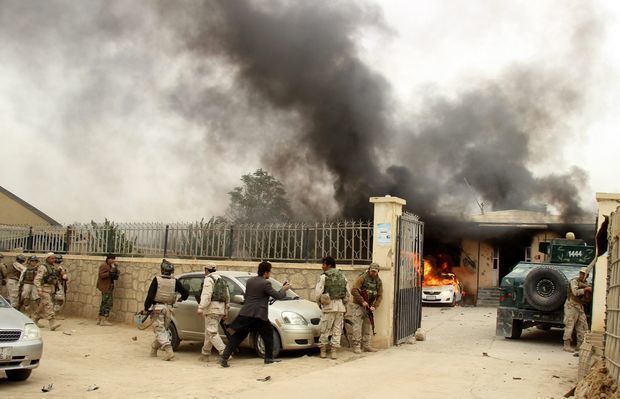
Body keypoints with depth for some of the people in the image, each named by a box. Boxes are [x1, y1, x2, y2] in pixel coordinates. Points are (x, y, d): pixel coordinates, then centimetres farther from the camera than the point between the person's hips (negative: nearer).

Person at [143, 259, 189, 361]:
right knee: (163, 330, 19)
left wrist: (146, 307, -4)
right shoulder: (175, 282, 0)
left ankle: (169, 351, -16)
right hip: (168, 308, 4)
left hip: (158, 308, -4)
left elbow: (150, 295, -11)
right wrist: (181, 299, 23)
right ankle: (154, 349, 29)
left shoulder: (157, 280, -8)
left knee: (160, 330, -2)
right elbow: (186, 293, 3)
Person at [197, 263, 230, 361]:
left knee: (212, 332, -12)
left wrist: (200, 308, -20)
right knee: (209, 332, 16)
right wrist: (225, 312, 23)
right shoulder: (222, 280, 21)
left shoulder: (209, 279, -5)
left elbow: (206, 295, -17)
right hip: (220, 309, 9)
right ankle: (205, 354, 21)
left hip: (212, 308, -9)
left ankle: (224, 352, -24)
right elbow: (227, 297, 21)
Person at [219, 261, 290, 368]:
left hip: (246, 313, 5)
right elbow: (278, 296, -8)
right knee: (268, 335, 15)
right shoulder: (265, 283, -11)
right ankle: (269, 358, 18)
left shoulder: (249, 281, 10)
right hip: (259, 315, -5)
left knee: (238, 336, 5)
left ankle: (224, 357, -3)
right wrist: (284, 289, 9)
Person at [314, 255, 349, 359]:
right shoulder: (342, 277, 10)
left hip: (328, 307, -4)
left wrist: (319, 303, 6)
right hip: (340, 307, 4)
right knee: (337, 330, 8)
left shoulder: (324, 277, -6)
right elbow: (348, 294, 11)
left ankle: (323, 351, 11)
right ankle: (334, 351, 7)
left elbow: (318, 293, -11)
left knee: (324, 330, 6)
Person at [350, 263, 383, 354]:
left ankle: (366, 346, 17)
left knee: (367, 326, 9)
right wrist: (362, 301, -22)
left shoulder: (379, 282, 3)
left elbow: (379, 296, 4)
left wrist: (374, 306, -10)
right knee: (357, 326, -7)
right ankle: (356, 346, -3)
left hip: (368, 307, 6)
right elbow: (354, 290, -20)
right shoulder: (362, 278, -14)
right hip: (358, 306, -6)